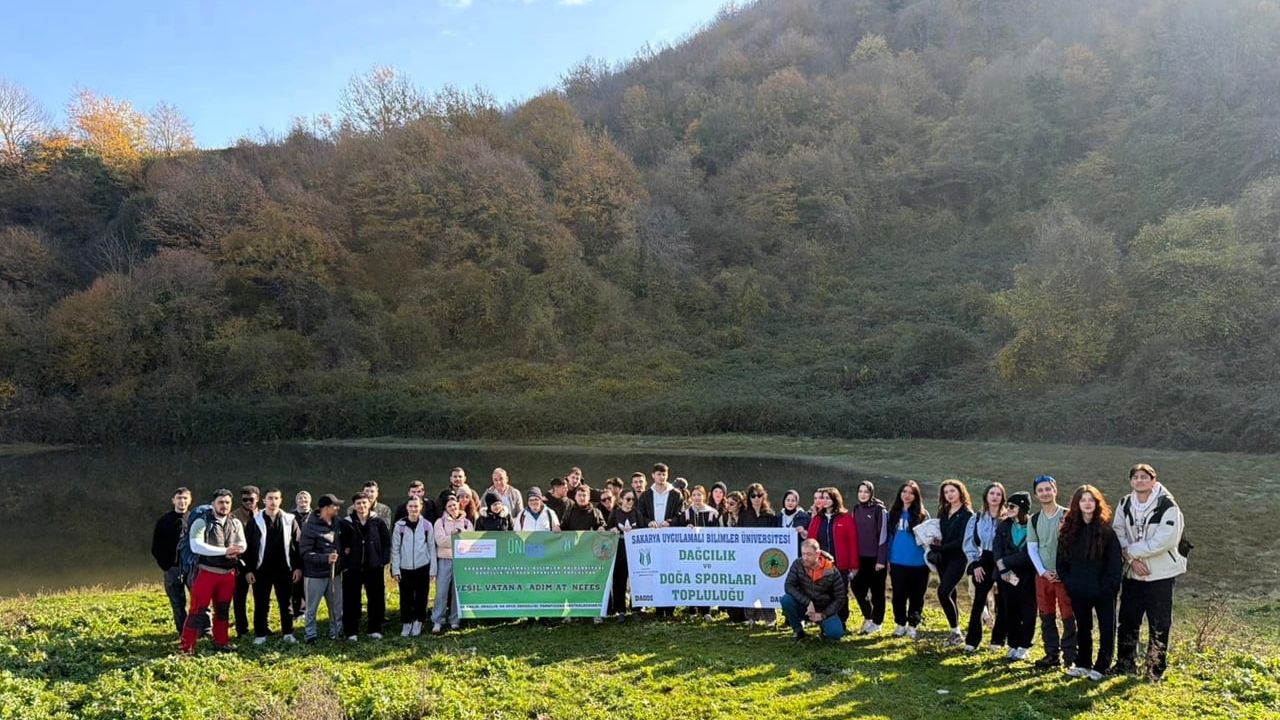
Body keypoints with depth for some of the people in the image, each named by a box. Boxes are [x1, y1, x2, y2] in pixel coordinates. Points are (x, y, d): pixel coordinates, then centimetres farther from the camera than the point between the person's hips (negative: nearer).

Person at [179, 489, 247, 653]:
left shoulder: (236, 523, 9)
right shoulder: (202, 522, -8)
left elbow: (243, 544, 7)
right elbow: (196, 546, -20)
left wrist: (236, 550, -18)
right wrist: (224, 550, -23)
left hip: (228, 574, 5)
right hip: (206, 572, -5)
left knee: (223, 610, 15)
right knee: (197, 610, -6)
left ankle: (221, 642, 27)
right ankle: (186, 646, 0)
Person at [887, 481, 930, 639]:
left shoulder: (922, 514, 0)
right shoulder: (894, 513, 7)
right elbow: (890, 536, 11)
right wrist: (887, 559, 8)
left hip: (918, 563, -2)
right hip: (898, 562, 2)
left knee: (916, 596, 6)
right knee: (899, 595, 5)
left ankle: (912, 626, 18)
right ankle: (900, 624, 19)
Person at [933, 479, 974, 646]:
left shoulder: (967, 514, -9)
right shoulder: (943, 512, 12)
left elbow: (962, 541, -15)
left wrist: (941, 547, -14)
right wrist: (935, 543, -5)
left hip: (958, 558, -7)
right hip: (943, 558, 7)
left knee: (943, 592, -15)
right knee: (950, 594, 10)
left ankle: (956, 631, -5)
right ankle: (955, 632, 19)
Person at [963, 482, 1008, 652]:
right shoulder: (977, 518, 5)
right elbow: (969, 542, 5)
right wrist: (975, 563, -3)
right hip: (984, 562, 1)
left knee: (1002, 602, 5)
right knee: (979, 600, -3)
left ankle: (998, 639, 16)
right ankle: (972, 640, 0)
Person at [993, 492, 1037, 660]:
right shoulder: (1003, 526, 7)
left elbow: (1028, 554, -15)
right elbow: (997, 549, -1)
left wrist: (1004, 562, -11)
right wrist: (1003, 570, -14)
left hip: (1027, 575, -4)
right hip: (1007, 575, 4)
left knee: (1027, 611, 3)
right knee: (1010, 610, 9)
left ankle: (1023, 646, 14)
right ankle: (1013, 645, 20)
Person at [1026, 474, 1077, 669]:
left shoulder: (1067, 515, -4)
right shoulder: (1034, 519, 8)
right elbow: (1032, 548, 7)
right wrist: (1043, 571, -6)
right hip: (1043, 575, 4)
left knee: (1068, 616, -2)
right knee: (1046, 616, 8)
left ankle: (1070, 656, 6)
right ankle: (1052, 654, 16)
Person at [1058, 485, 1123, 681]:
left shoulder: (1106, 530, -8)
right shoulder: (1068, 530, 2)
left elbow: (1116, 561, -10)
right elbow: (1062, 560, 7)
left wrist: (1109, 586, -14)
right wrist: (1068, 582, 0)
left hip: (1103, 591, -4)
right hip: (1078, 591, 4)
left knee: (1106, 629, 4)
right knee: (1082, 628, 15)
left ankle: (1101, 667, 13)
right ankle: (1082, 664, 27)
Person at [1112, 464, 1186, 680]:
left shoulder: (1167, 505, -13)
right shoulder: (1124, 504, 3)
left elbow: (1165, 540, -21)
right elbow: (1118, 533, 0)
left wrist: (1131, 551, -16)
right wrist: (1132, 559, -14)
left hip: (1161, 574, -4)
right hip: (1132, 573, 4)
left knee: (1159, 624, 4)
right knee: (1128, 620, 12)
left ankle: (1156, 668, 18)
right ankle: (1126, 663, 26)